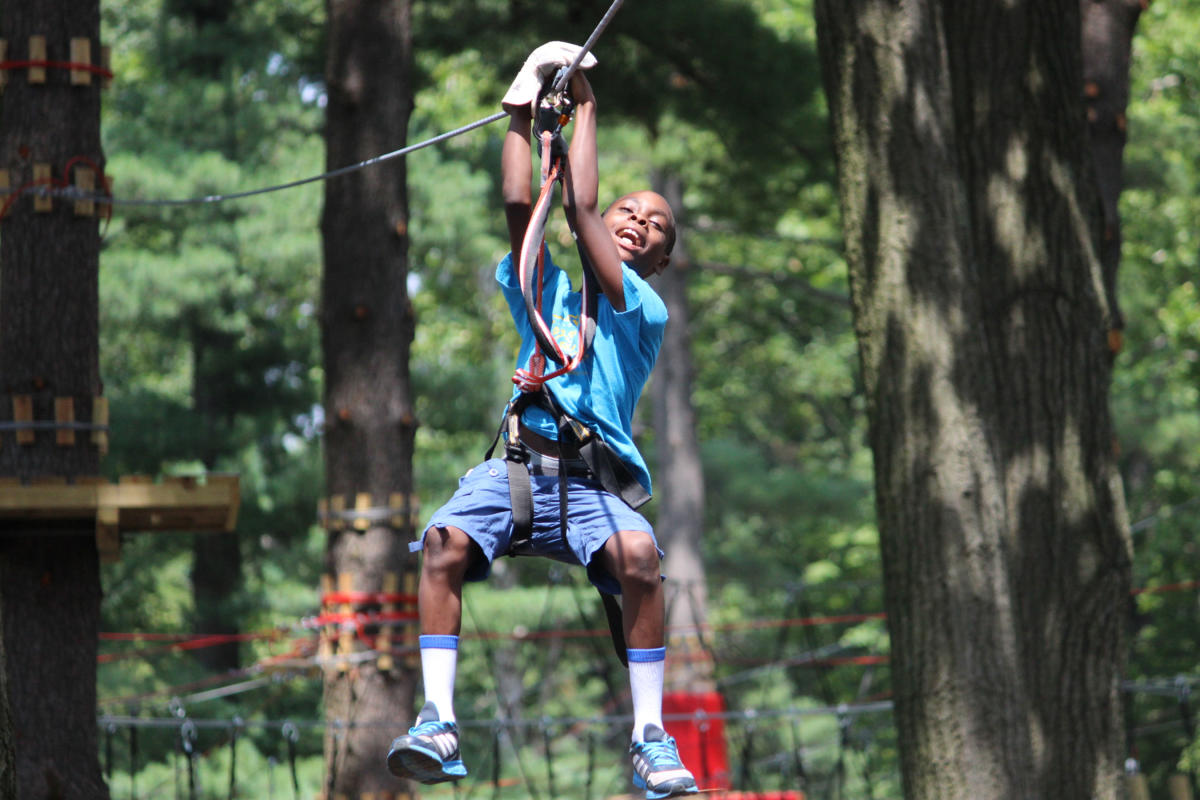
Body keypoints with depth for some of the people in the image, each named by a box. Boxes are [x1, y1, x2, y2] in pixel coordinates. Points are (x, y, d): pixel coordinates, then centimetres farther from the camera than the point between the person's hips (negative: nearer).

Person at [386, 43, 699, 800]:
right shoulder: (547, 288, 26)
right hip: (514, 464, 2)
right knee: (445, 541, -30)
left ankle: (651, 737, -25)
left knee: (637, 552, -34)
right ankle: (439, 725, -33)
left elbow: (581, 208, 7)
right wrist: (522, 106, 9)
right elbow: (520, 205, 9)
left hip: (590, 484, -2)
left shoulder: (645, 310, 14)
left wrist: (584, 106, 13)